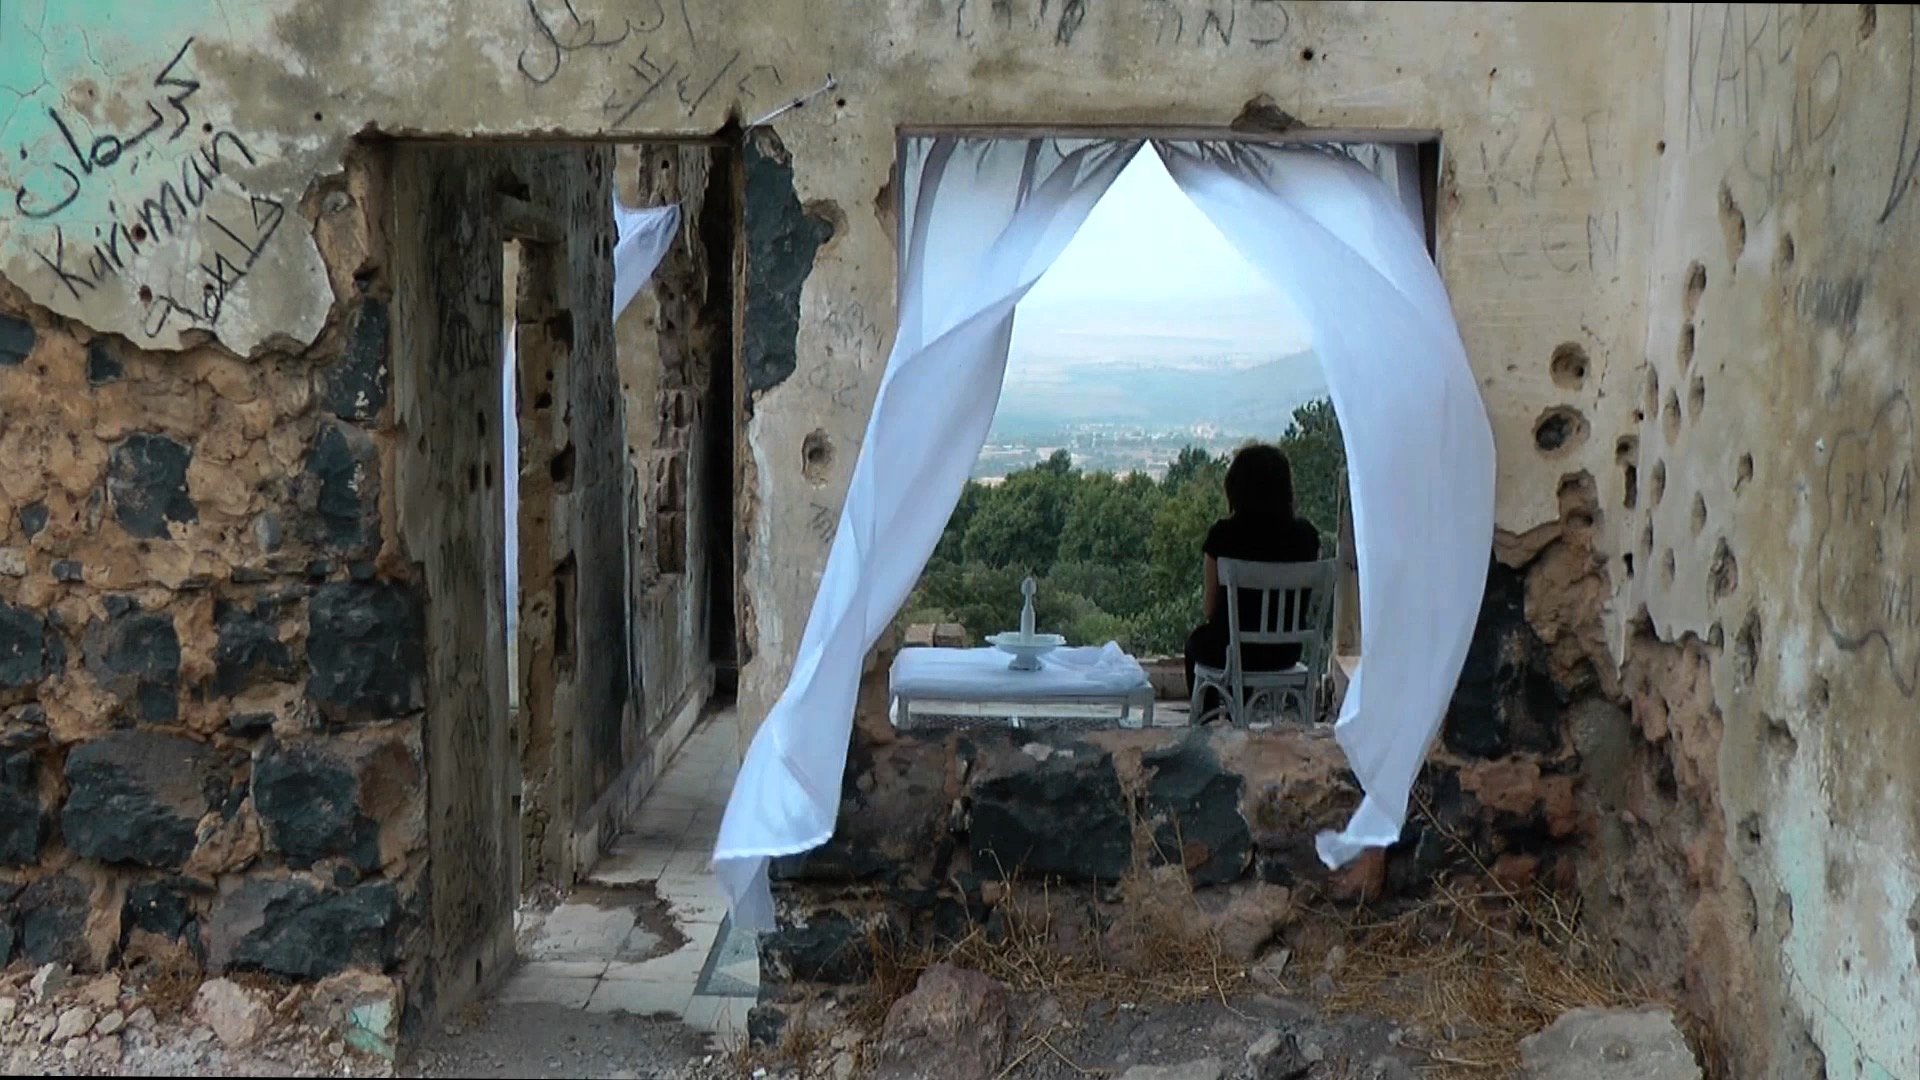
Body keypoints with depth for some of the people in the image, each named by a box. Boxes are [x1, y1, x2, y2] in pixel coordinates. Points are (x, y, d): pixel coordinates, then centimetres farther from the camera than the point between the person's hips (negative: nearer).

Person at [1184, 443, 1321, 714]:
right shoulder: (1306, 534, -8)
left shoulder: (1224, 534, -16)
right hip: (1286, 651, 3)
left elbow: (1211, 609, -8)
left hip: (1233, 650, -3)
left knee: (1196, 641, 31)